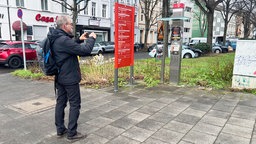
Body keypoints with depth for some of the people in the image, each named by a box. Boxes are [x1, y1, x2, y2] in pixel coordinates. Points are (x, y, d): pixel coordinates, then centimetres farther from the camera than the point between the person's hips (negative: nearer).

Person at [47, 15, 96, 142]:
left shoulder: (56, 39, 7)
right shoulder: (63, 40, -24)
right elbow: (85, 51, -25)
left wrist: (79, 40, 14)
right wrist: (91, 38, -9)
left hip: (60, 78, 10)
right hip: (70, 78, -10)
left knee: (60, 102, 15)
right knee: (75, 104, 1)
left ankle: (60, 130, 27)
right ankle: (71, 134, 9)